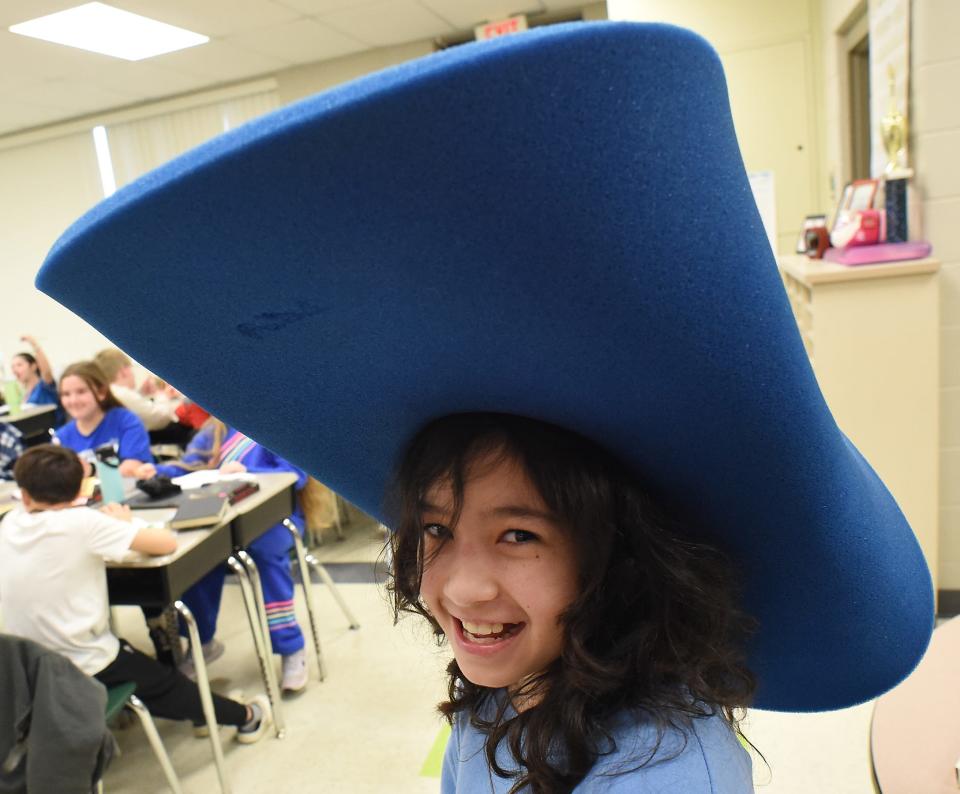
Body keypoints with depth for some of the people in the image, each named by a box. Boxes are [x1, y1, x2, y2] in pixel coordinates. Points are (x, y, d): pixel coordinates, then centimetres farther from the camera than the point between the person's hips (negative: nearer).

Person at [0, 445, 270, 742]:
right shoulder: (81, 522, -20)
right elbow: (167, 543, -20)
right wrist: (124, 525, 0)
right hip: (87, 670, -3)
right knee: (165, 682, 20)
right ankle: (245, 717, 39)